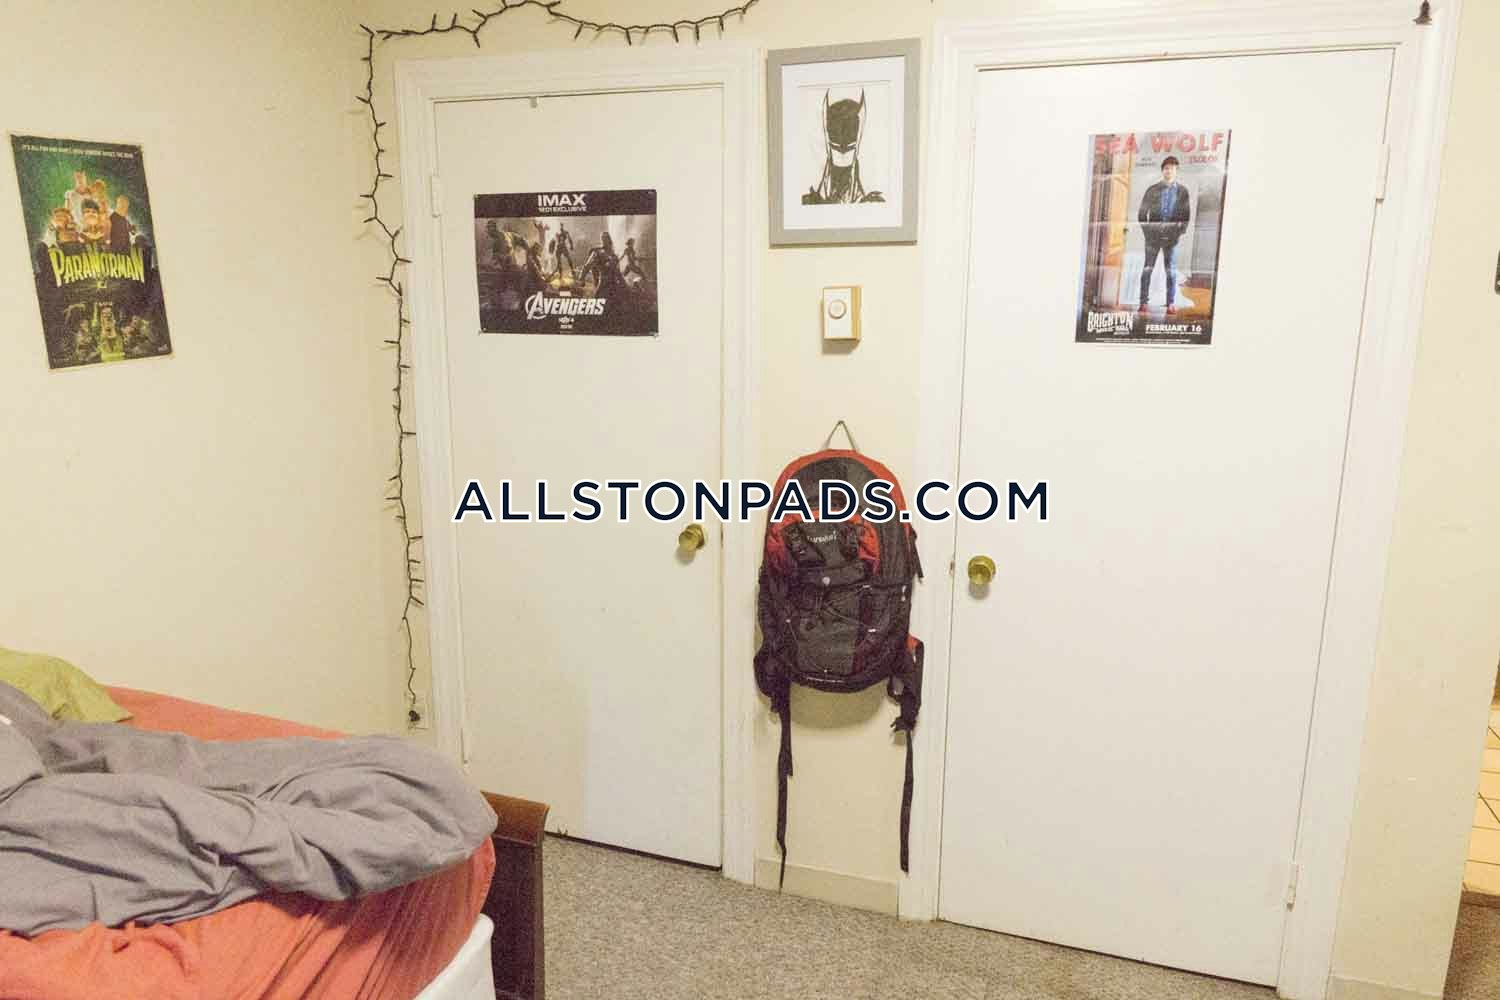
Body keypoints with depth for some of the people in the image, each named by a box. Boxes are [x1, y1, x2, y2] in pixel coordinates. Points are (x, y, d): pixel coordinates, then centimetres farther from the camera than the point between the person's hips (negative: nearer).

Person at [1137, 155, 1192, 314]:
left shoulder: (1183, 191, 6)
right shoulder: (1152, 190, 5)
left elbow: (1187, 214, 8)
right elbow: (1142, 213, 6)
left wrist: (1180, 231, -4)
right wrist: (1146, 231, -2)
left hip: (1172, 236, 0)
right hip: (1153, 235, 0)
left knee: (1171, 270, 0)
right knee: (1147, 268, 0)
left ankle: (1171, 303, 2)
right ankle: (1144, 301, 2)